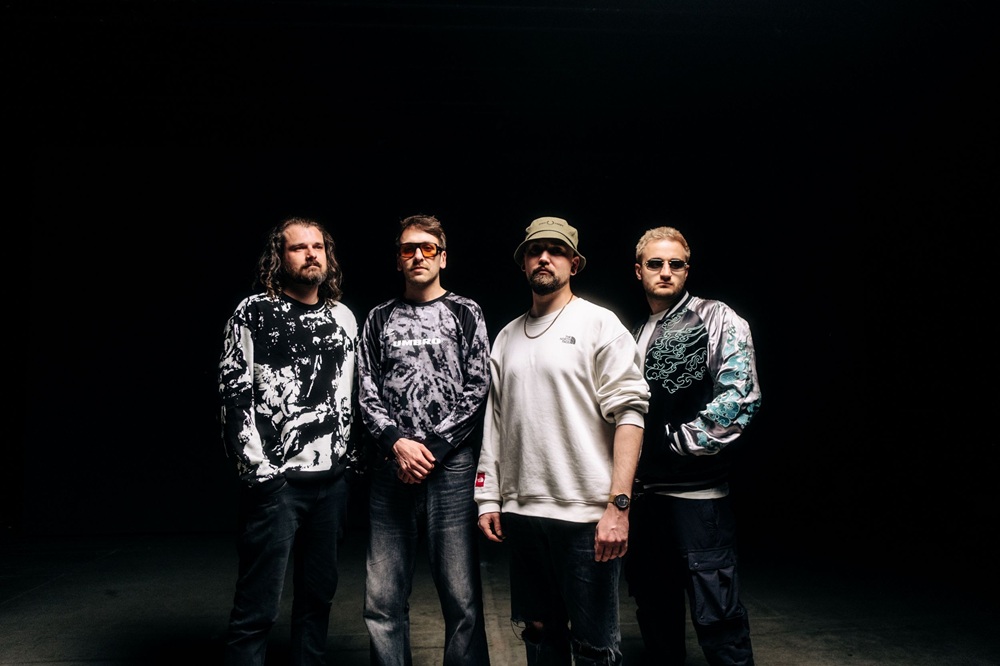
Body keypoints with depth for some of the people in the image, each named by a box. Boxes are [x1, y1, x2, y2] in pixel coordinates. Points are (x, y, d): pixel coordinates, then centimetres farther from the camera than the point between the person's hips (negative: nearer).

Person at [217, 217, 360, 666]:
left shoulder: (343, 317, 12)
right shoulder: (254, 312, -1)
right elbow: (234, 391, -6)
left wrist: (350, 458, 12)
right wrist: (257, 467, -12)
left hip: (332, 478, 5)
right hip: (276, 478, -5)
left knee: (318, 594, 14)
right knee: (258, 607, -1)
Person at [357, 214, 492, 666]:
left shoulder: (465, 314, 8)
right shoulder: (379, 319, 14)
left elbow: (477, 389, 0)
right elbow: (367, 392, 7)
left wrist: (433, 448, -7)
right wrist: (397, 443, -8)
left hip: (452, 466, -2)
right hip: (392, 469, 2)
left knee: (461, 597, 0)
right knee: (383, 598, 5)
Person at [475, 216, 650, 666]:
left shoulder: (599, 323, -2)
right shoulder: (507, 337, 14)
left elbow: (629, 414, -9)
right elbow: (495, 421, 16)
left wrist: (618, 505, -16)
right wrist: (488, 498, 10)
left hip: (585, 514, -5)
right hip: (520, 512, 5)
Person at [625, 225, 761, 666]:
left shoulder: (717, 320, -3)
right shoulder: (636, 335, 16)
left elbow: (740, 398, -14)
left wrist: (677, 443, -11)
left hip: (696, 491, -6)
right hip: (643, 491, 7)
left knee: (715, 611, -3)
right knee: (653, 607, 16)